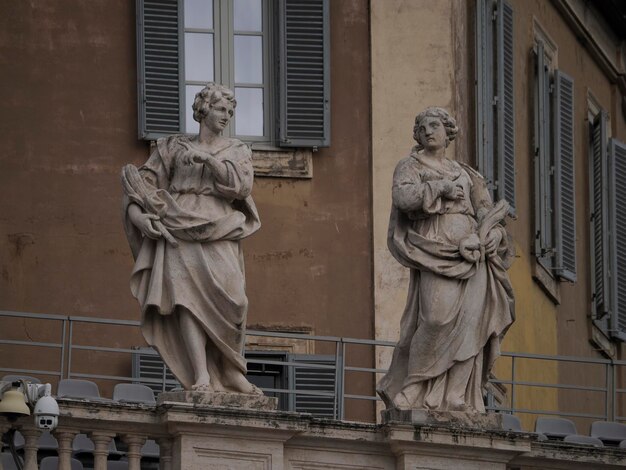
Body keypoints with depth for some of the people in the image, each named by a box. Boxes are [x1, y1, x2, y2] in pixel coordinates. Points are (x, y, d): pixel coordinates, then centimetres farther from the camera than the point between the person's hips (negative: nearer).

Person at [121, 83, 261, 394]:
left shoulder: (236, 151, 19)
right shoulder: (175, 147, 18)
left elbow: (240, 183, 0)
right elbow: (147, 180, 12)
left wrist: (207, 158, -8)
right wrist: (135, 209, -5)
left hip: (217, 232, 1)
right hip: (180, 232, -1)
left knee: (226, 298, -19)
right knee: (187, 297, -18)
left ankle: (231, 371, -9)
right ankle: (201, 377, -26)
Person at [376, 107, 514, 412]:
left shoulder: (464, 174, 24)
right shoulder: (410, 167, 10)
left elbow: (485, 210, 15)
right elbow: (402, 197, -12)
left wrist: (493, 233, -5)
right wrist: (441, 188, -9)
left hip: (471, 252, 5)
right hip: (435, 251, -5)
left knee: (469, 323, -7)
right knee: (438, 316, -21)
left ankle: (455, 398, -7)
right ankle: (414, 392, -10)